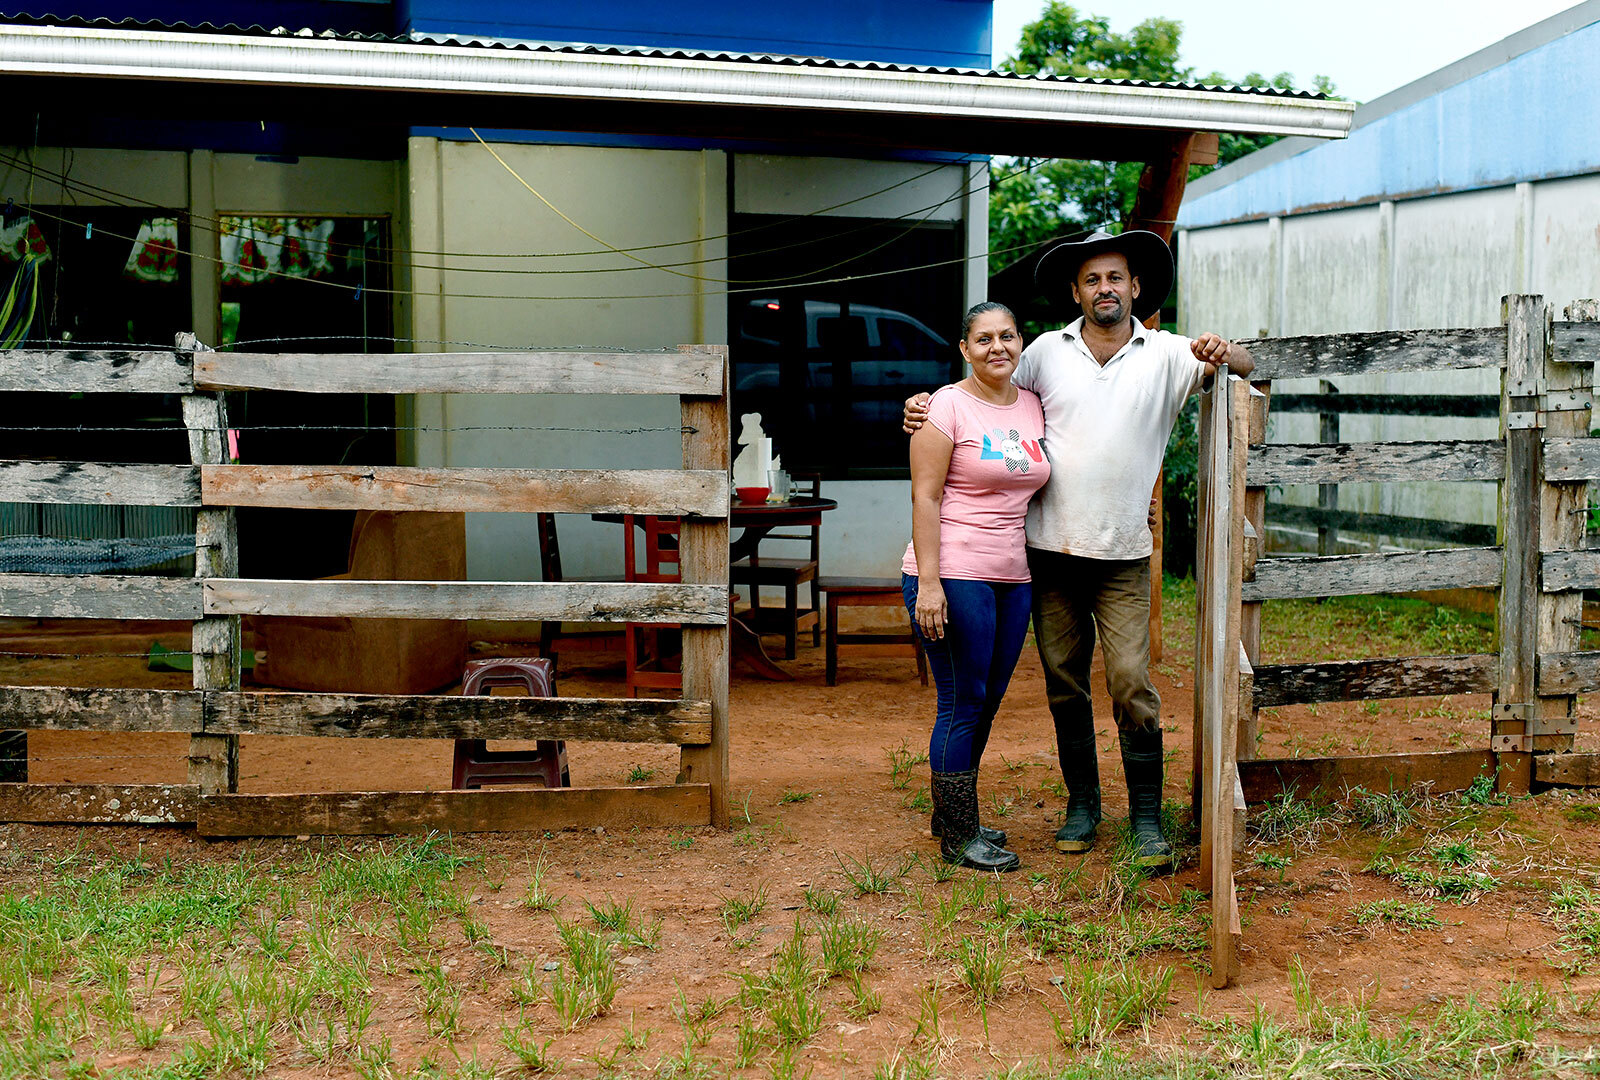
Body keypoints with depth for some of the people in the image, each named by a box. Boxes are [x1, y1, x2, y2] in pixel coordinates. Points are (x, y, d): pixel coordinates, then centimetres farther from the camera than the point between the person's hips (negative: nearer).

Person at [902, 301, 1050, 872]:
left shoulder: (1033, 406, 12)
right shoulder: (947, 405, -7)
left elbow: (1039, 483, 24)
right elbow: (925, 497, -11)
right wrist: (928, 580, -18)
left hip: (1013, 578, 7)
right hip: (953, 575, -7)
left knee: (987, 702, 14)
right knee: (963, 705, -1)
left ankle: (951, 815, 30)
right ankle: (958, 837, 10)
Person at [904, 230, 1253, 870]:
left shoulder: (1165, 354, 3)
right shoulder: (1047, 351, 6)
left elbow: (1244, 365, 3)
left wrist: (1221, 355, -21)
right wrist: (926, 404, 1)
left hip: (1123, 555, -2)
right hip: (1051, 551, 2)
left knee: (1131, 685, -6)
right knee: (1064, 684, 10)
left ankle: (1146, 818, 5)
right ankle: (1082, 802, 25)